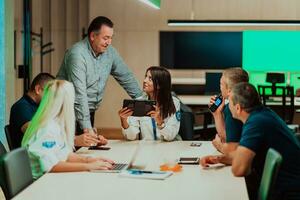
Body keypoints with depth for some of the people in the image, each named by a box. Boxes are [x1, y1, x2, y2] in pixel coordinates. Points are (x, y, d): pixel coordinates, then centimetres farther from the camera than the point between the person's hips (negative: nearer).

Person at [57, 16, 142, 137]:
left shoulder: (109, 52, 2)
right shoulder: (77, 54, -20)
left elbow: (126, 77, 15)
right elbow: (79, 93, -26)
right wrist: (87, 127, -30)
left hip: (90, 112, 6)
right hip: (72, 112, -6)